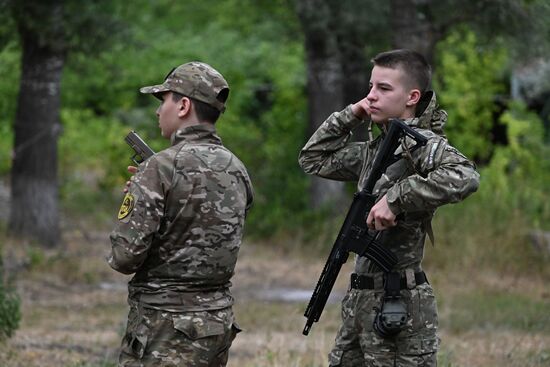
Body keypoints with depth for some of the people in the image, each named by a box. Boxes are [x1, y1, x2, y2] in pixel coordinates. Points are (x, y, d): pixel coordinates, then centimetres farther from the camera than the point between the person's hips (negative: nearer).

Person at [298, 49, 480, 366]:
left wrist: (396, 198, -27)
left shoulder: (421, 142, -11)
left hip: (400, 304, -9)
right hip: (361, 300, 9)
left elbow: (465, 177, -30)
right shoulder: (376, 149, 14)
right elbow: (314, 160, 24)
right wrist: (349, 116, 12)